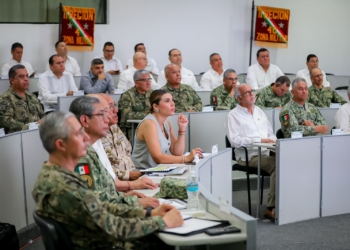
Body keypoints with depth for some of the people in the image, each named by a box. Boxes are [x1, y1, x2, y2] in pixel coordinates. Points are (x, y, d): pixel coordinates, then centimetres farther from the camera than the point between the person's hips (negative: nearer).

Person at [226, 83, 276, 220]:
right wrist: (259, 140, -15)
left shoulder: (259, 111, 23)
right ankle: (272, 207, -21)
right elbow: (234, 140, -11)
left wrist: (273, 141, 2)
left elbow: (270, 132, 26)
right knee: (277, 164, -30)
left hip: (266, 152, 6)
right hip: (248, 156, -6)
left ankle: (272, 207, -20)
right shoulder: (234, 115, 2)